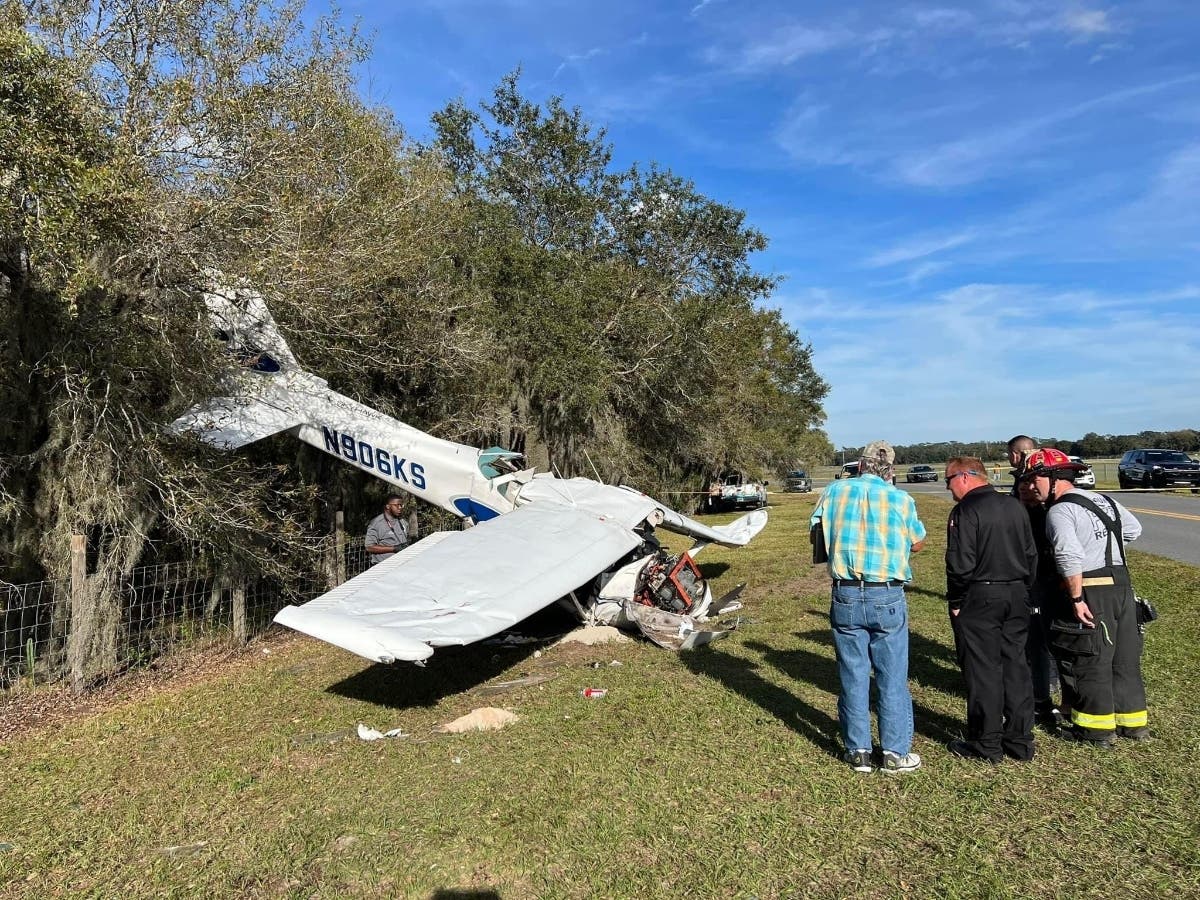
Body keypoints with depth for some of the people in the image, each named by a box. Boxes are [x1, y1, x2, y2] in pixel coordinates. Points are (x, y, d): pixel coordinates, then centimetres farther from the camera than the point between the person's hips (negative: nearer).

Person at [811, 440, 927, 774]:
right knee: (892, 676, 11)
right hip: (887, 597, -1)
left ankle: (858, 751, 20)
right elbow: (918, 544, 10)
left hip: (845, 596, 1)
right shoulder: (901, 499, -4)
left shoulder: (834, 491, -1)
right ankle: (895, 752, 20)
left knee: (853, 676, 11)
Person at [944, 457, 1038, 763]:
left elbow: (960, 563, -19)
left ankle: (987, 744, 11)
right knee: (1016, 666, 14)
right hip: (1017, 596, 7)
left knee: (982, 671, 2)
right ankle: (1020, 740, 22)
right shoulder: (1014, 506, 9)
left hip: (979, 598, -7)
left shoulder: (965, 511, -14)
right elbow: (1031, 554, 13)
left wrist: (955, 602, -8)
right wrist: (1023, 589, 18)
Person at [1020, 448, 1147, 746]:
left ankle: (1097, 728, 15)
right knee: (1124, 657, 17)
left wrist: (1076, 599, -20)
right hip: (1122, 584, 8)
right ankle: (1133, 722, 29)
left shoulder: (1059, 511, -15)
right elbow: (1133, 529, 24)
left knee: (1089, 661, 4)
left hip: (1090, 591, -8)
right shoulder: (1104, 500, 11)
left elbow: (1070, 558, -25)